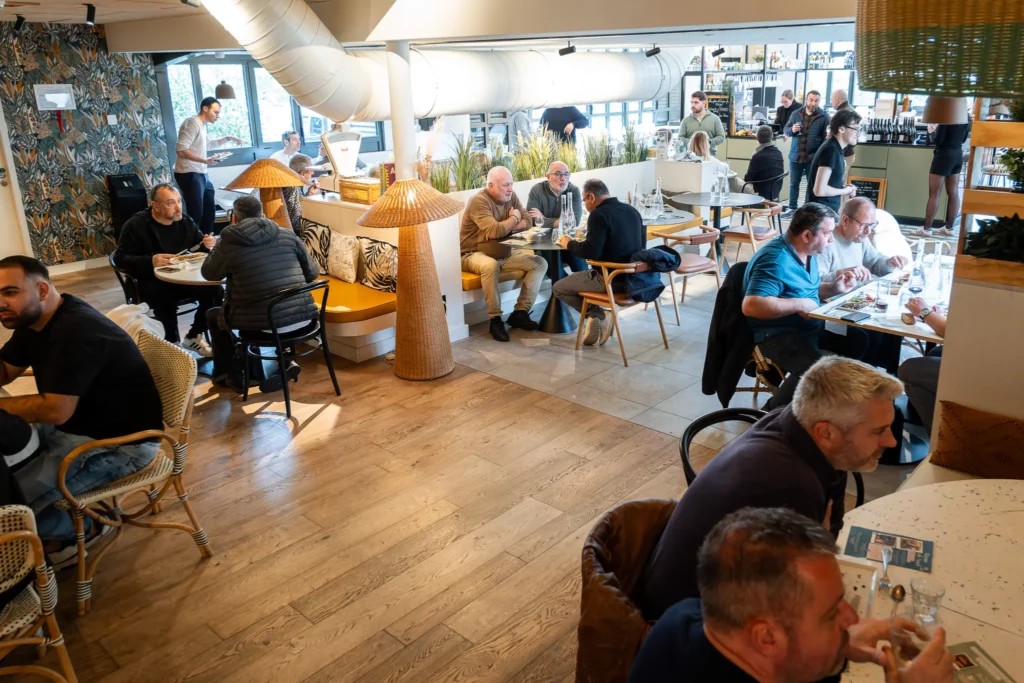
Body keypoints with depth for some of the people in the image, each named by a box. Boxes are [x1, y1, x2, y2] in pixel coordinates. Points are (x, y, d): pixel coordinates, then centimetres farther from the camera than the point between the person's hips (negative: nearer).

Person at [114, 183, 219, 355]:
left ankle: (193, 337, -1)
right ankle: (171, 342, -13)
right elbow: (120, 259, -10)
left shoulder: (185, 221, 4)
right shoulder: (135, 225, -9)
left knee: (213, 290, -23)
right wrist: (150, 261, -27)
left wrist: (209, 244, -9)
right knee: (166, 296, -39)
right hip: (151, 282, -4)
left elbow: (200, 244, 17)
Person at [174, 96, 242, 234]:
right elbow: (181, 149, -24)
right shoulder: (192, 123, -14)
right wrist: (205, 160, -26)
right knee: (196, 213, -13)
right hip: (189, 175, -11)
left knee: (210, 209, 17)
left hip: (201, 174, 11)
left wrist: (227, 138, 27)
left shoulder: (202, 125, 17)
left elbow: (208, 144, 38)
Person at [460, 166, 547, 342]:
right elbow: (495, 231, -32)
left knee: (539, 263, -5)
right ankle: (495, 319, -27)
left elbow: (527, 222, 1)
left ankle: (520, 313, -5)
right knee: (490, 265, -41)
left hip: (503, 252, 8)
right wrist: (514, 218, -13)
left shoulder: (511, 196, 3)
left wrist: (503, 228, -16)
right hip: (474, 254, -8)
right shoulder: (479, 201, -21)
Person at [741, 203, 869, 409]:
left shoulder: (807, 252, 7)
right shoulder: (775, 260, -25)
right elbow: (751, 306, -36)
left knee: (859, 340, 11)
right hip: (778, 333, -10)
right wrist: (799, 305, -28)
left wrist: (833, 288, 5)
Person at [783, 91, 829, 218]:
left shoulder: (824, 117, -4)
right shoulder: (796, 114, 5)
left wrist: (829, 136, -28)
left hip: (814, 157, -3)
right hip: (795, 156, 3)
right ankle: (792, 208, 24)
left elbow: (826, 136, -5)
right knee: (793, 184, 12)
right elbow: (785, 129, 11)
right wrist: (792, 130, -11)